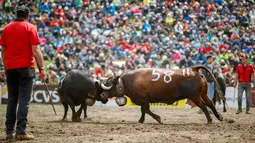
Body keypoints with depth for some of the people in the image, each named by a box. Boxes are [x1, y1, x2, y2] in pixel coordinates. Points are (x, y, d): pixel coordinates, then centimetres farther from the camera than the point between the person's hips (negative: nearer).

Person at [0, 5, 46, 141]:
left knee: (11, 99, 10)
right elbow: (36, 50, -10)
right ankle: (21, 131, -10)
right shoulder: (30, 28, -3)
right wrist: (42, 69, -9)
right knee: (24, 99, -4)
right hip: (25, 67, -4)